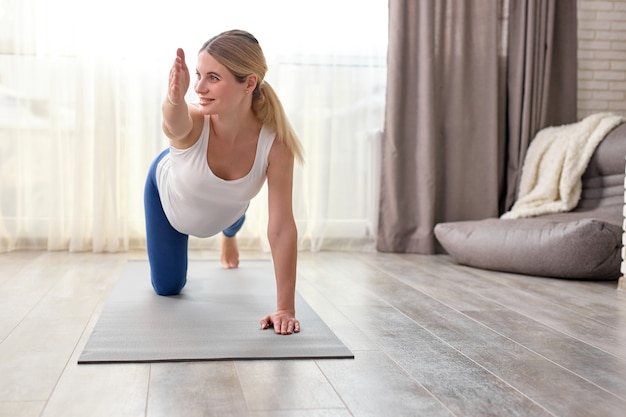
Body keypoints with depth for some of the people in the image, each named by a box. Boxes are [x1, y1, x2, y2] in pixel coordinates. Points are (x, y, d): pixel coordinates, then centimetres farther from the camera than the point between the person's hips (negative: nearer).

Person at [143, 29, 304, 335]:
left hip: (223, 211, 1)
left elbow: (282, 227, -38)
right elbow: (175, 121, -69)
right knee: (167, 287, 16)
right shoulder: (190, 123, -43)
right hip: (169, 193, -1)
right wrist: (175, 99, -92)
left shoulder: (275, 142, -41)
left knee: (231, 224, 36)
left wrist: (285, 308, -38)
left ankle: (228, 236, 75)